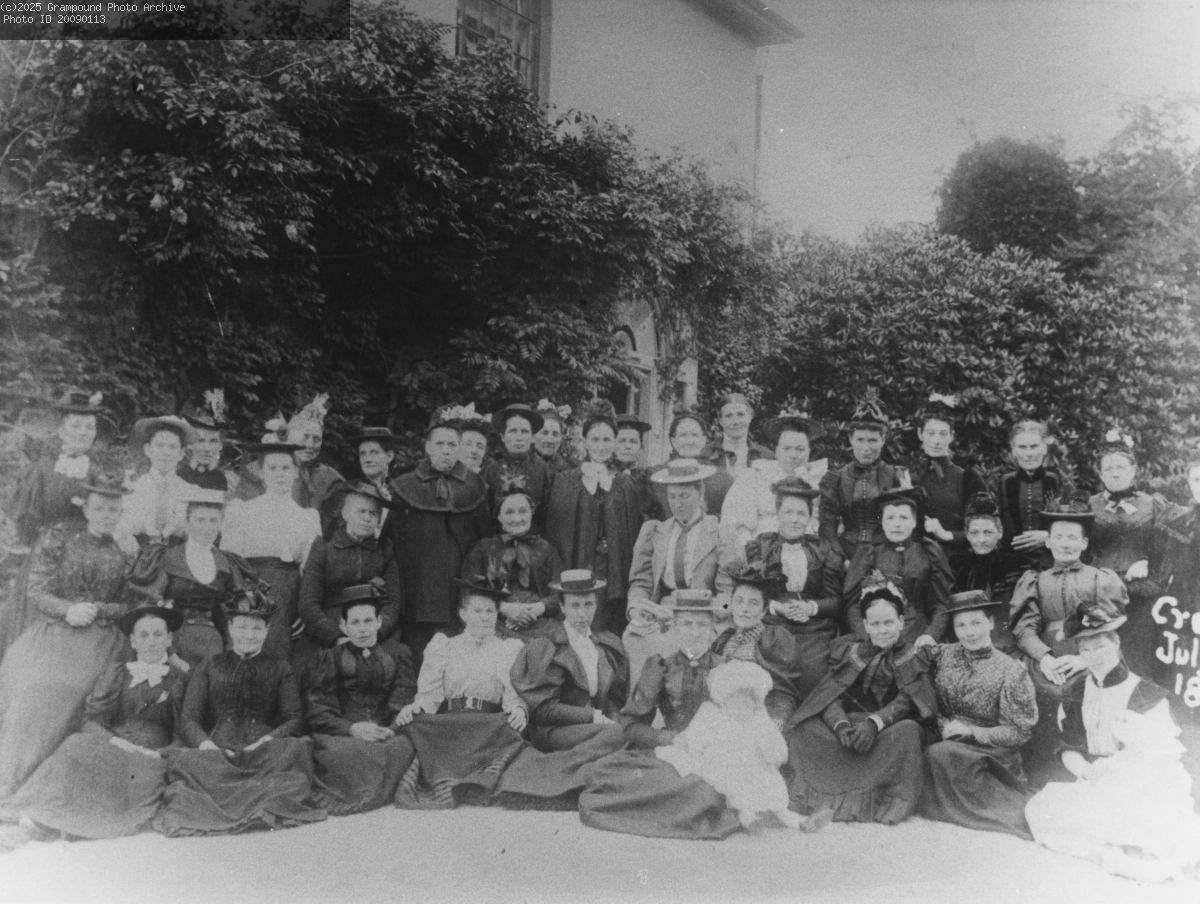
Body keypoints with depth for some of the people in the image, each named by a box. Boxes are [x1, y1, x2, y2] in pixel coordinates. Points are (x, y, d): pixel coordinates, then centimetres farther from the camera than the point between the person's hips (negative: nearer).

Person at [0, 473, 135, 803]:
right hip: (52, 637, 0)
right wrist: (68, 609, -11)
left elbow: (130, 606, 8)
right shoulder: (57, 542, 9)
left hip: (100, 644, 0)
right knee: (30, 692, -18)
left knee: (72, 693, -21)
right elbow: (36, 592, 4)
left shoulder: (126, 554, 10)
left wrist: (98, 610, -9)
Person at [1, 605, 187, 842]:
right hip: (111, 748, 2)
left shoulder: (182, 680, 11)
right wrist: (115, 741, -12)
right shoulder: (116, 672, 17)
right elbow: (91, 718, 7)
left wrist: (167, 754, -13)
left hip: (156, 758, -2)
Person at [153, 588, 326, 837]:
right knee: (183, 759, -35)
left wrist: (267, 741, -13)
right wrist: (205, 744, -13)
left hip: (266, 753, 0)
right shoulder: (208, 667, 23)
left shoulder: (280, 669, 23)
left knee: (295, 749, -35)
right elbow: (188, 720, 11)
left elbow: (295, 720, 9)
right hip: (216, 752, 0)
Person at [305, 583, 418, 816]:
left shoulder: (397, 655, 21)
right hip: (342, 736, -1)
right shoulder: (330, 658, 16)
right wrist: (351, 728, -13)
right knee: (344, 753, -36)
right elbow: (316, 712, 4)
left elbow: (406, 703, 10)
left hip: (387, 735, 1)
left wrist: (391, 729, -12)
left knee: (402, 748, -33)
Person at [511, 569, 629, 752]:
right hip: (553, 731, -5)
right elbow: (543, 708, -6)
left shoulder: (609, 645, 16)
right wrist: (592, 716, -13)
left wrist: (610, 718, -4)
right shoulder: (542, 648, -1)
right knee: (614, 731, -30)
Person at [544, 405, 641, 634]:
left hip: (616, 574, 2)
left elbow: (634, 531, 10)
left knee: (613, 633, 0)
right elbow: (555, 529, 1)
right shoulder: (566, 481, 4)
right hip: (577, 570, -2)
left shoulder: (625, 484, 11)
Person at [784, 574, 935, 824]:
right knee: (803, 728, -22)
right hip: (849, 730, 2)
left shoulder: (911, 658, 9)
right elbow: (832, 696, 0)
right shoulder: (849, 651, 14)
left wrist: (874, 723, -27)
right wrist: (842, 726, -21)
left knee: (907, 731, -34)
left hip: (887, 732, -2)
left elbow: (905, 702, -8)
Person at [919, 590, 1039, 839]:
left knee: (938, 754, -30)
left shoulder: (1010, 671, -4)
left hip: (990, 753, -4)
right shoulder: (943, 655, 6)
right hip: (947, 742, 4)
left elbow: (1019, 733, -4)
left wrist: (970, 731, -13)